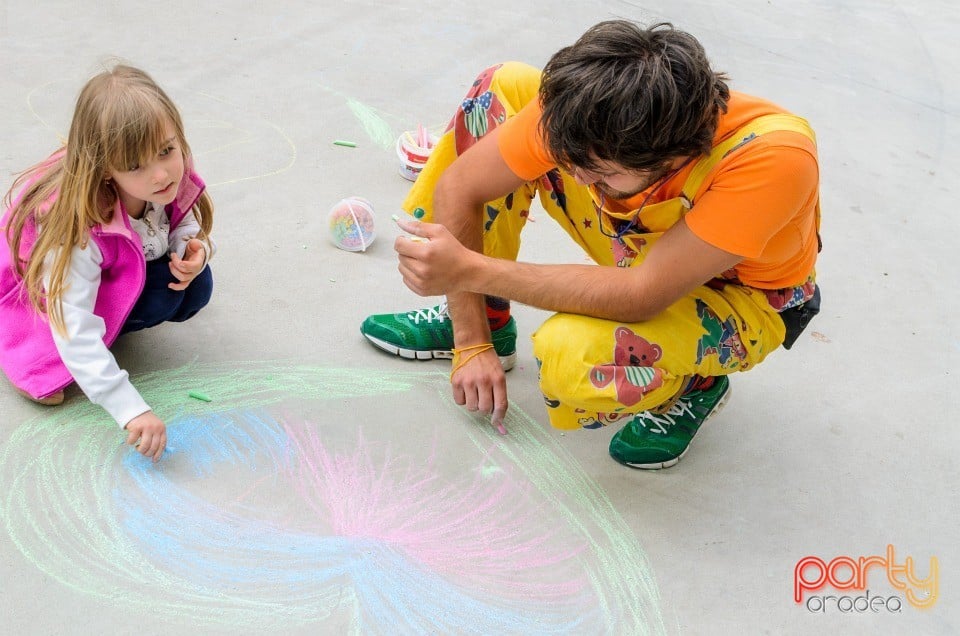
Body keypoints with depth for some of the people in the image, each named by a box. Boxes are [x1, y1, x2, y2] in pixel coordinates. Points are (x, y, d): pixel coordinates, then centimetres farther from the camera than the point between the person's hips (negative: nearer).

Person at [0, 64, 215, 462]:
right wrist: (131, 410, -48)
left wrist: (194, 248, -29)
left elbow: (185, 222, -3)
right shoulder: (75, 227, -41)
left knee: (194, 286, -19)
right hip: (40, 291, -5)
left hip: (116, 274, 6)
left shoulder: (169, 182, -26)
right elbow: (75, 329, -42)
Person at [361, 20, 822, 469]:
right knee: (503, 88, -11)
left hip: (740, 299, -4)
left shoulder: (773, 158, -40)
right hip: (643, 248, 5)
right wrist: (472, 345, -19)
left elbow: (642, 297, -38)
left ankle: (694, 384, 0)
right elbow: (458, 186, -18)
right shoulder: (589, 114, -28)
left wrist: (471, 271, -42)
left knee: (572, 357, -37)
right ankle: (484, 324, 2)